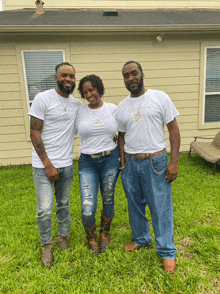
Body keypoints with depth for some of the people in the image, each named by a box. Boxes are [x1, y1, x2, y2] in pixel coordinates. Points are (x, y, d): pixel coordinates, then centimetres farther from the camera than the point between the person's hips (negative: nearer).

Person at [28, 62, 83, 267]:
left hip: (66, 164, 5)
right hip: (43, 165, -4)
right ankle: (46, 245, 22)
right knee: (45, 209, -2)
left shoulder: (77, 104, 8)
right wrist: (48, 165, -12)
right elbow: (35, 135, -10)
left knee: (64, 205, 14)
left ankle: (63, 238, 35)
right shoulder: (43, 99, -8)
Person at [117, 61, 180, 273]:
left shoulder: (160, 98, -4)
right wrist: (122, 162, 4)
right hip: (130, 162, 4)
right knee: (135, 204, 16)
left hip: (155, 161, -4)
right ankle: (140, 239, 39)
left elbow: (173, 130, -5)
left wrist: (174, 162, -11)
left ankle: (167, 252, 22)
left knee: (161, 207, 3)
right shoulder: (121, 107, 8)